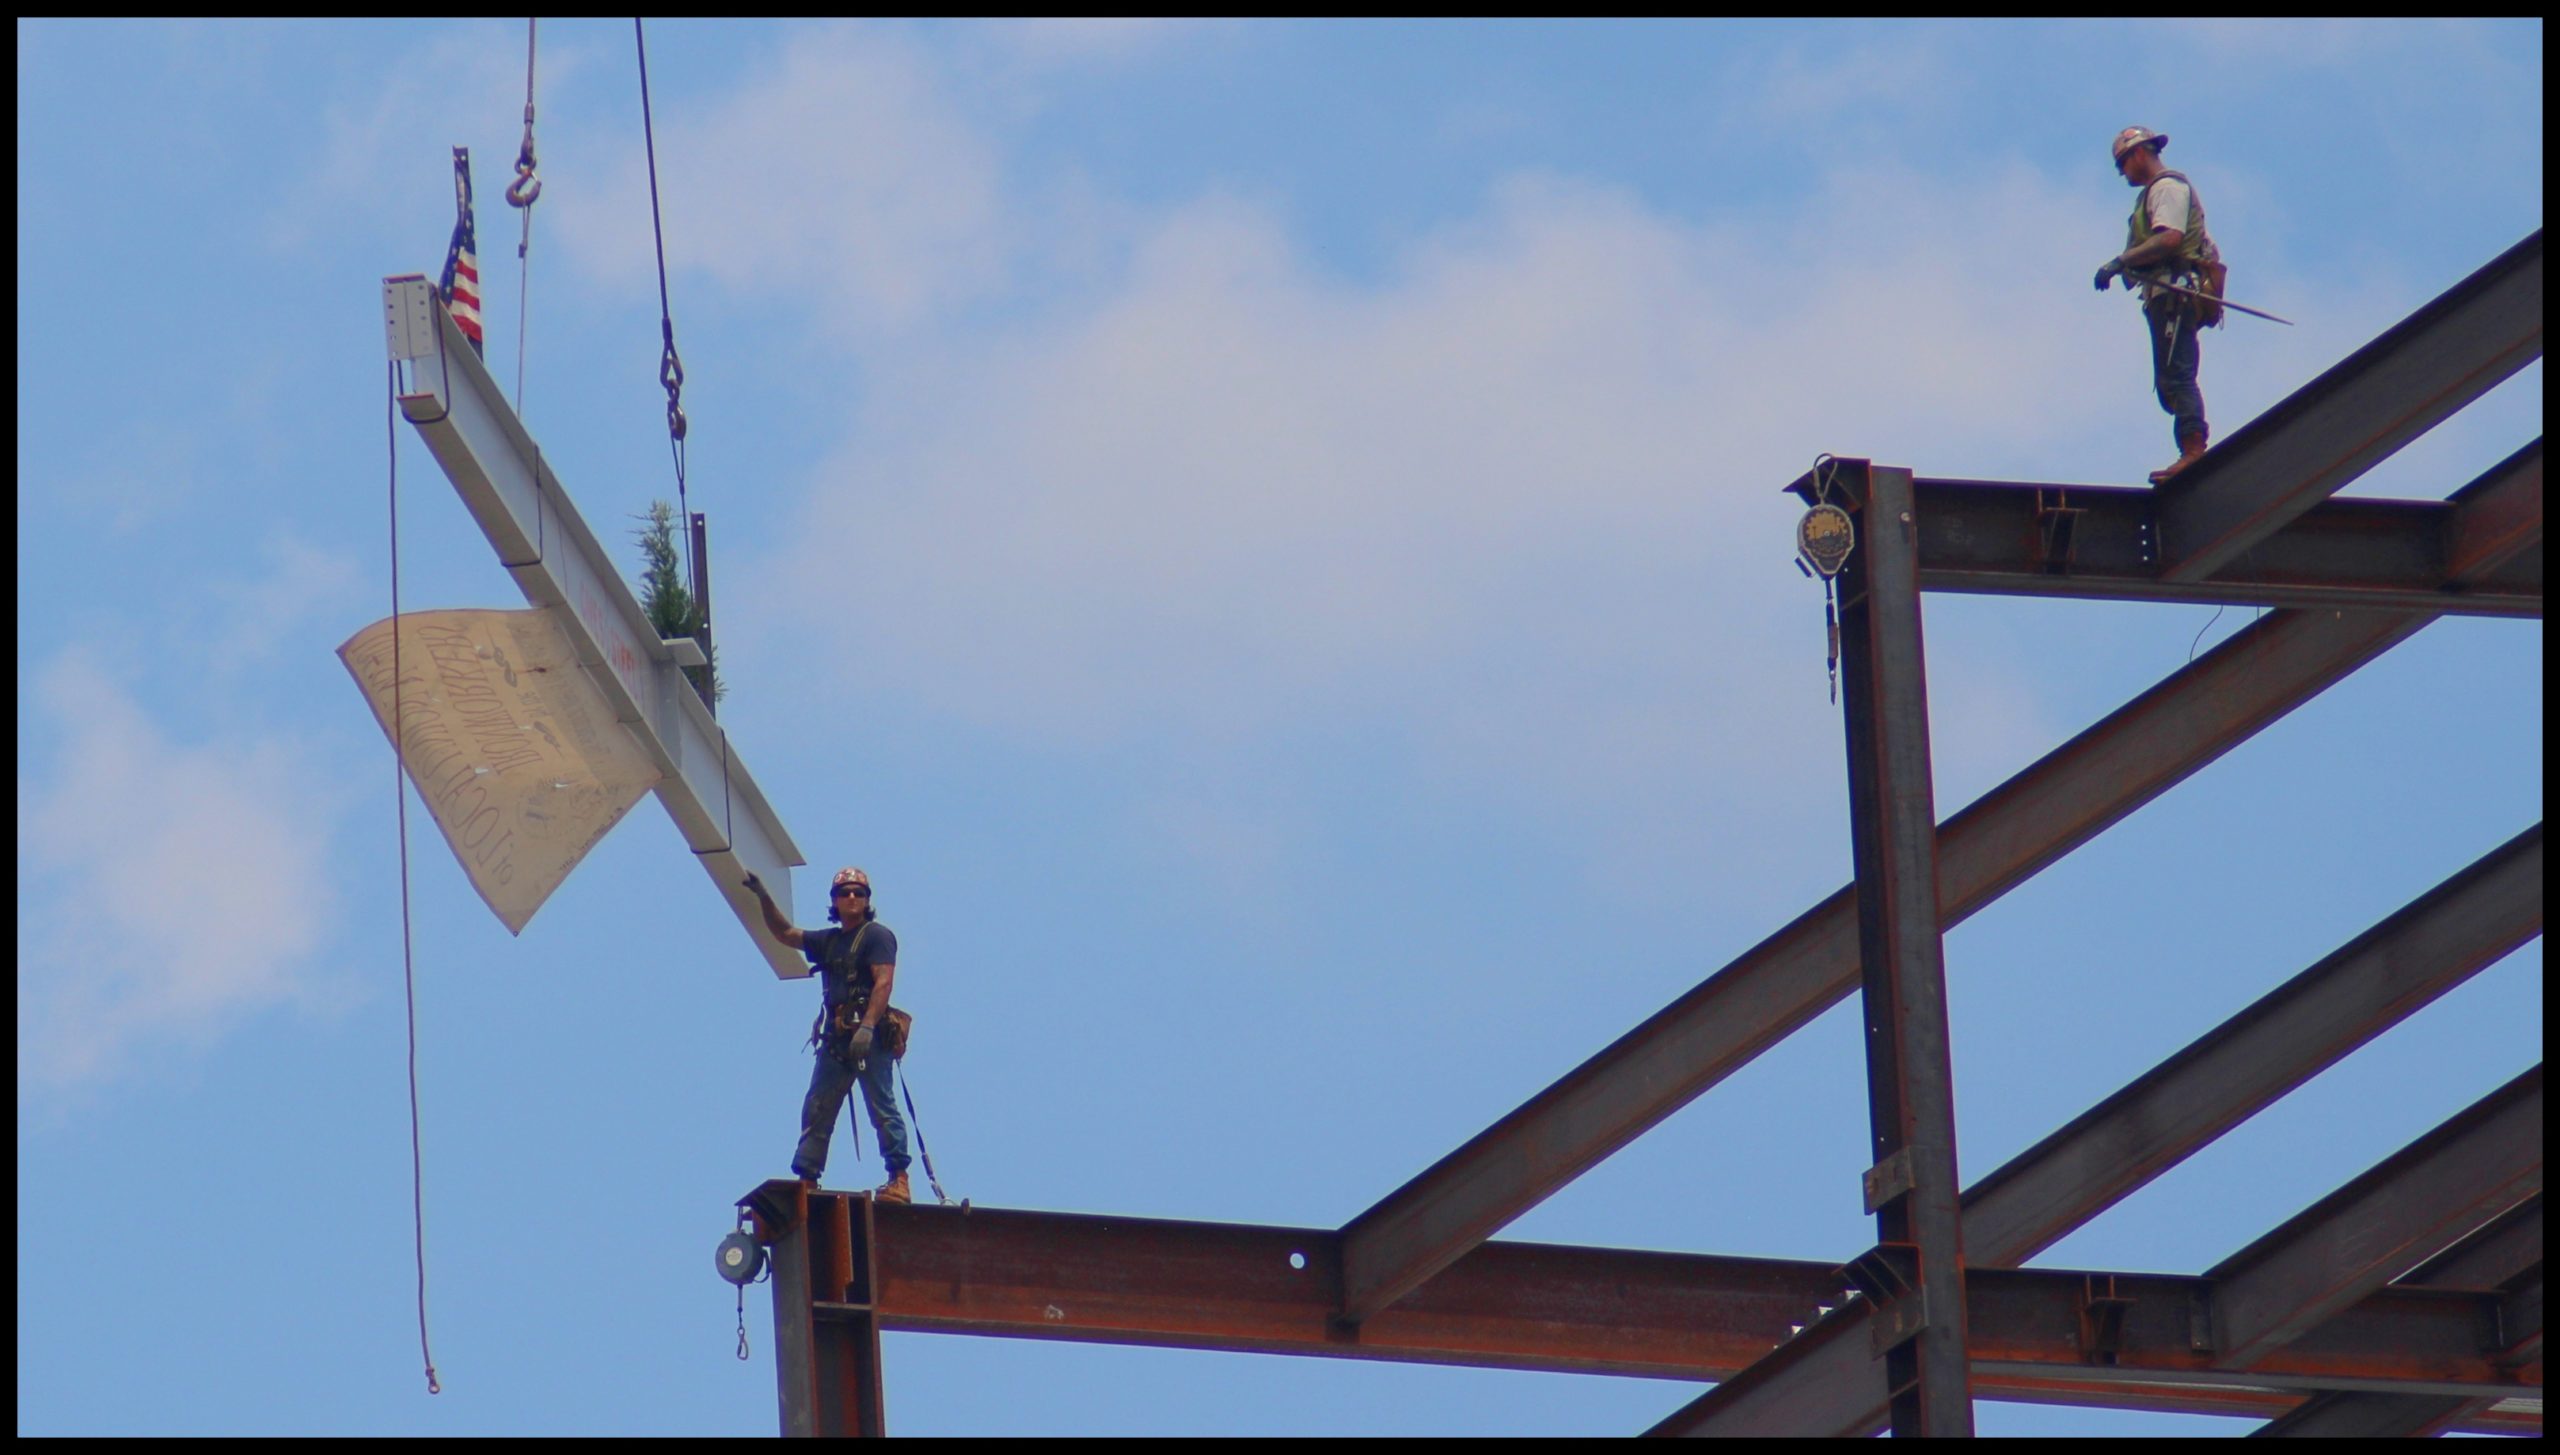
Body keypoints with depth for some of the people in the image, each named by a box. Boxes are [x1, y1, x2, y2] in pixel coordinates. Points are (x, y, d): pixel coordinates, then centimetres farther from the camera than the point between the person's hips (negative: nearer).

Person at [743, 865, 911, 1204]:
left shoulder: (877, 936, 0)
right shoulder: (828, 941, 22)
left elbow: (883, 982, -13)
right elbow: (785, 933, 30)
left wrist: (867, 1026, -25)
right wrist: (763, 898, 18)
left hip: (870, 1036, -8)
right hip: (835, 1037, 8)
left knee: (882, 1108, -12)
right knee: (816, 1110, 4)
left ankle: (899, 1181, -15)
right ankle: (807, 1181, 5)